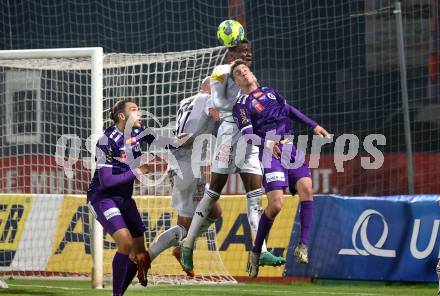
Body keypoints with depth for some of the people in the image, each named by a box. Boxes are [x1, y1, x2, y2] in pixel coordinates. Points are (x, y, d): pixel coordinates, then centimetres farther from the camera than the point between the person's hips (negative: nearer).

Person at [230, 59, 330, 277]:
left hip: (290, 148, 5)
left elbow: (290, 111, 33)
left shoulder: (270, 92, 22)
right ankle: (255, 252, 2)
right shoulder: (242, 105, 5)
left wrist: (314, 126, 28)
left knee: (306, 188, -19)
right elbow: (248, 134, -7)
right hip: (270, 152, -5)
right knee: (275, 204, -16)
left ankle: (303, 246, -19)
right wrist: (266, 143, -24)